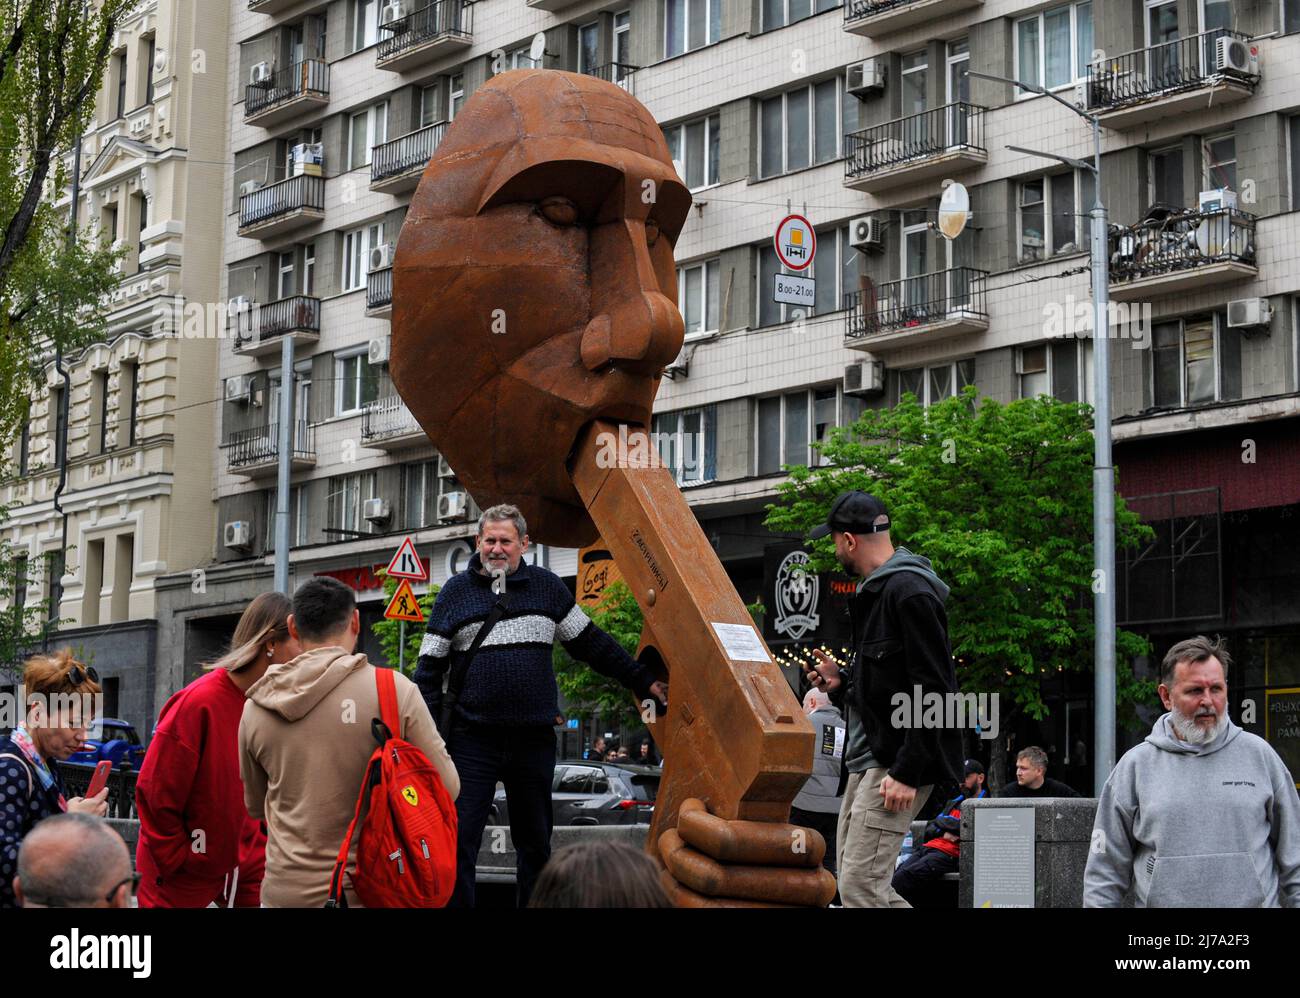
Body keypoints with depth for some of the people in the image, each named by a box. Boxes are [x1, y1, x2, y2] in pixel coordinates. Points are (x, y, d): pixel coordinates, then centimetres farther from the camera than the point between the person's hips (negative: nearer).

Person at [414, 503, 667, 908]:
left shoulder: (546, 586, 8)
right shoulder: (456, 592, 3)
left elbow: (592, 643, 14)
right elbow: (430, 668, 4)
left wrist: (644, 682, 11)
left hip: (534, 740, 2)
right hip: (472, 739, -2)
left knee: (536, 844, 11)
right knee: (459, 842, -5)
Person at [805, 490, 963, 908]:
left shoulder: (909, 592, -14)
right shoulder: (874, 592, 19)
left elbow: (932, 691, -20)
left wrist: (907, 772, -23)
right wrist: (840, 685, 9)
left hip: (898, 762, -11)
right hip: (866, 761, 11)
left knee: (860, 885, -15)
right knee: (853, 880, 10)